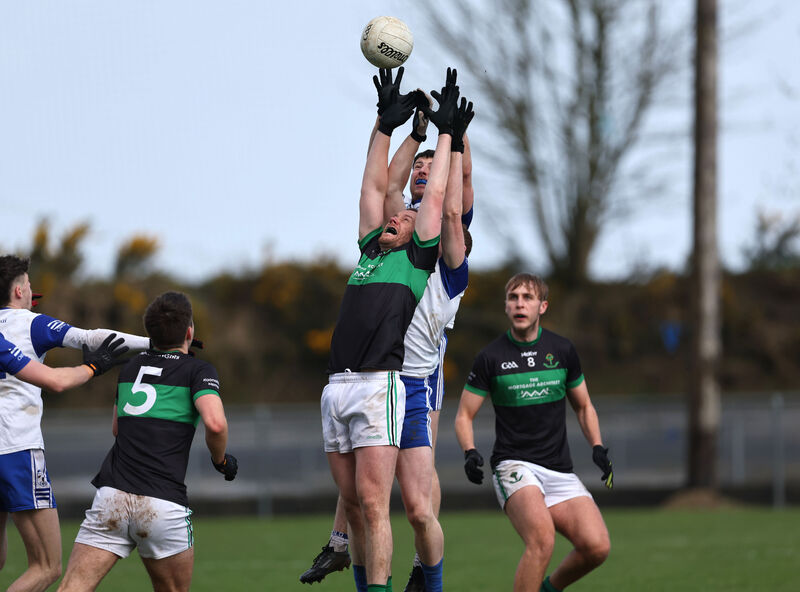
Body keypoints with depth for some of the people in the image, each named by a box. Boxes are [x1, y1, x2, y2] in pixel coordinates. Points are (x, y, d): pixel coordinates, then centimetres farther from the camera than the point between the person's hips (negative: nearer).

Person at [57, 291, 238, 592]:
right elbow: (215, 423, -14)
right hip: (163, 506, -3)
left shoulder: (131, 367, 19)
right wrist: (221, 460, 5)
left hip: (111, 496, 3)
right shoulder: (198, 370, 3)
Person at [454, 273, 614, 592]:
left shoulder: (562, 350, 8)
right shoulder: (491, 357, -1)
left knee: (596, 546, -16)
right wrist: (470, 452, -13)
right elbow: (464, 414, 5)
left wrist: (597, 447, 4)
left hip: (560, 470, 4)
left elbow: (583, 406, 20)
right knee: (542, 536, -31)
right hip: (514, 466, -4)